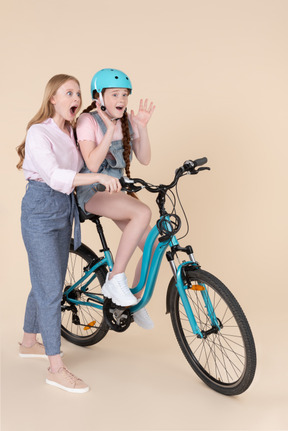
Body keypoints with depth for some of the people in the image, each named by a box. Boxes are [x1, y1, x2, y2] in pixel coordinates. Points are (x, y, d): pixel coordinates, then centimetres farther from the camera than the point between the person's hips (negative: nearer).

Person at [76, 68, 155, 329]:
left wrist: (142, 127, -9)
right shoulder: (88, 121, -10)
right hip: (93, 192, -7)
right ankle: (115, 280, -24)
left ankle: (135, 300, 16)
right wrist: (110, 129, -24)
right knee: (143, 212, -34)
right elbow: (92, 164, -23)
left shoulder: (128, 121, 8)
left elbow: (144, 159, 2)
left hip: (117, 190, 7)